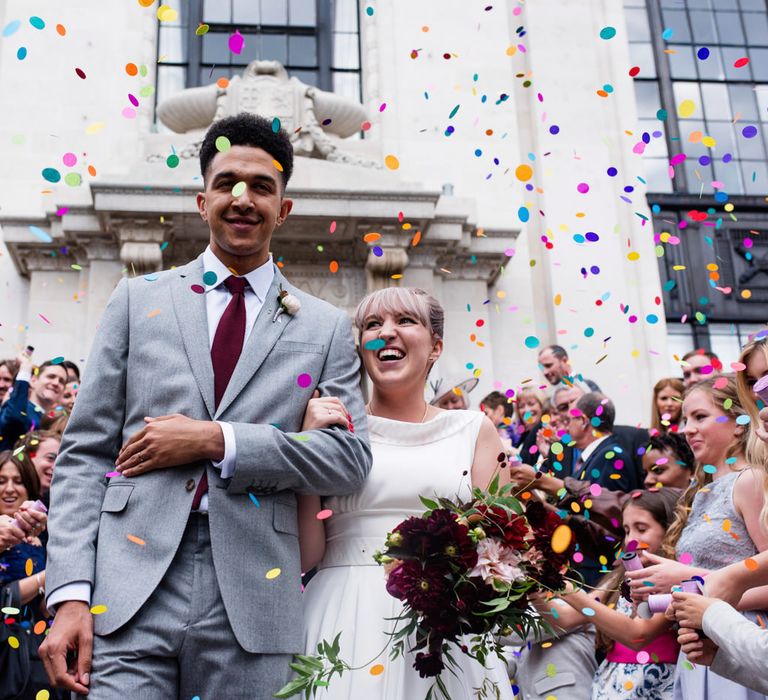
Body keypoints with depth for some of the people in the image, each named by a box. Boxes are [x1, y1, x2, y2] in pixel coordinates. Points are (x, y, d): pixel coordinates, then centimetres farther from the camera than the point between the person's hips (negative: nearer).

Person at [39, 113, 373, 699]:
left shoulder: (325, 326, 9)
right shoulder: (138, 299, 10)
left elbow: (351, 459, 1)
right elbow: (84, 452, 6)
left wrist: (218, 440, -10)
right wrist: (70, 594, -5)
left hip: (251, 603, 0)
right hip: (128, 597, 0)